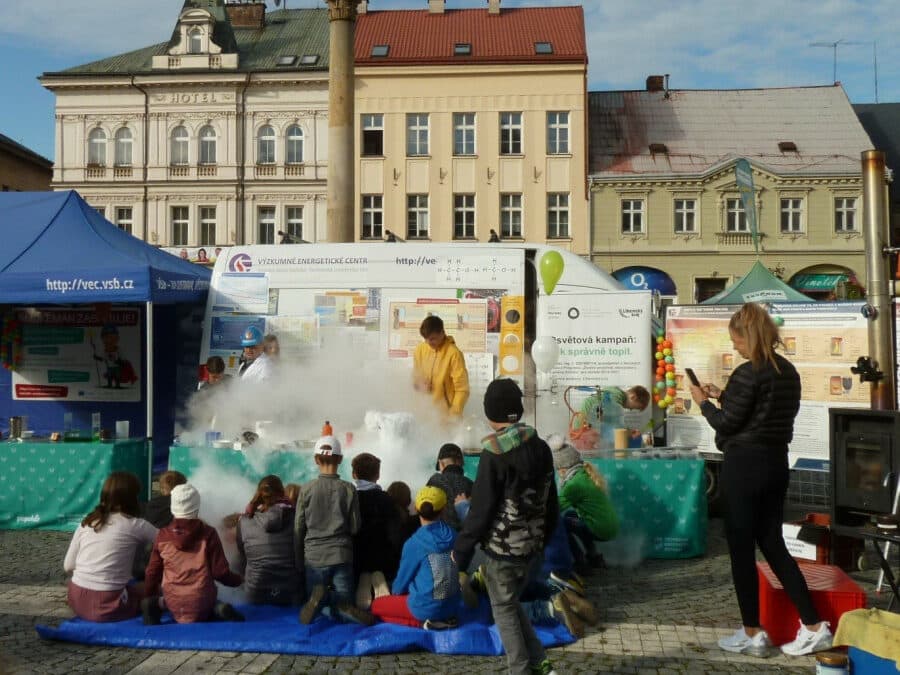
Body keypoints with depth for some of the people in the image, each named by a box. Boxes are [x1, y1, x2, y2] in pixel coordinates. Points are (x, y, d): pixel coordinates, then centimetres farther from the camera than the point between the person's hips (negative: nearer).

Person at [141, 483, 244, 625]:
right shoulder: (208, 533, -4)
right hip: (202, 601, -1)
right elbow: (220, 572, -3)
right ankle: (217, 611, -9)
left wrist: (150, 597, 27)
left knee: (148, 603, 32)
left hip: (174, 603, 1)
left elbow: (152, 572, 10)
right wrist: (238, 579, 18)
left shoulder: (163, 535, 2)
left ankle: (161, 604, -5)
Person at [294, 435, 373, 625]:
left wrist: (298, 560, 11)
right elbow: (355, 527, 0)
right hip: (341, 555, 0)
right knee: (342, 602, 10)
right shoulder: (348, 489, -4)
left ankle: (320, 598, -20)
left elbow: (298, 529, 0)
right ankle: (341, 604, -25)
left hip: (314, 556, 0)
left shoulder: (306, 489, -4)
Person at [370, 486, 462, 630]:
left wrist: (395, 593, 18)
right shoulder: (453, 536, -3)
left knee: (376, 605, 12)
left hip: (427, 607, -7)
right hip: (452, 606, 7)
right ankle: (445, 619, 12)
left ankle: (423, 622, -3)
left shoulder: (414, 543, -17)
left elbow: (403, 577, -3)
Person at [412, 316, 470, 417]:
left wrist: (454, 414, -20)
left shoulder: (454, 353, -15)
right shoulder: (420, 350, 1)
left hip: (445, 412, -5)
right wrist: (418, 384, -6)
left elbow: (462, 389, -14)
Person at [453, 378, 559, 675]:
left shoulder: (494, 454, -19)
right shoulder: (541, 447, 1)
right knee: (512, 602, 23)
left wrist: (461, 550, -6)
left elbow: (480, 510, -16)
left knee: (504, 609, 10)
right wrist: (543, 537, 22)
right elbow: (551, 502, 10)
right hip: (532, 546, 6)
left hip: (502, 549, -6)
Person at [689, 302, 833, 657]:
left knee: (742, 550, 3)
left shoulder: (748, 372, -17)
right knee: (773, 544, 16)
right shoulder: (789, 371, 9)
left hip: (744, 466, -8)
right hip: (777, 464, 8)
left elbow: (726, 424, -14)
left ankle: (752, 634, 12)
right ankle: (814, 627, 17)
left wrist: (704, 402, 3)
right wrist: (722, 395, 20)